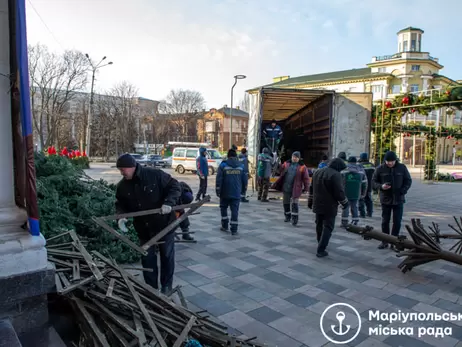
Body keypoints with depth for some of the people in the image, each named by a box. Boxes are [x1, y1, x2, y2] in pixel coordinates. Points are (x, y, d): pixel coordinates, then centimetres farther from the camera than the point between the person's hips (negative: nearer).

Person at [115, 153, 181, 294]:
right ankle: (151, 287, 30)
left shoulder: (155, 174, -20)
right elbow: (121, 204, 8)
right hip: (143, 228, 4)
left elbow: (175, 186, -14)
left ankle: (166, 286, 29)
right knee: (147, 258, 13)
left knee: (167, 255, 11)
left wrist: (168, 202, -29)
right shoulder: (122, 186, -4)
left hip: (164, 223, -4)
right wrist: (121, 215, -13)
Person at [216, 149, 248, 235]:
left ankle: (225, 226, 20)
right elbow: (245, 180, 6)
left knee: (223, 208, 17)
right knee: (235, 210, 3)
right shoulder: (241, 166, 4)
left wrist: (218, 191, -2)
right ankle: (234, 229, 2)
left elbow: (219, 180, -9)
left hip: (225, 193, -1)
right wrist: (241, 189, 23)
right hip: (236, 193, 1)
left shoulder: (223, 165, -4)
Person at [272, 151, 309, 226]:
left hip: (295, 189, -4)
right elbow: (281, 174, 11)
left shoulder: (302, 167, -6)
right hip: (286, 188, 4)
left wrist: (306, 188, -5)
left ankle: (295, 219, 1)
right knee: (285, 202, 14)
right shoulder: (286, 164, 5)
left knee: (294, 203, -6)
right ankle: (287, 216, 31)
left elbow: (306, 179, -4)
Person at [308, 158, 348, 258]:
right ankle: (320, 250, -3)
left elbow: (312, 188, 15)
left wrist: (310, 201, 23)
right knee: (328, 227, 0)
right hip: (329, 206, -7)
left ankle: (321, 244, 36)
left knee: (319, 225, 20)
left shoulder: (317, 172, 9)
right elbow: (339, 192, -18)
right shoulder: (336, 175, -16)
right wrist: (345, 202, -2)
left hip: (317, 204, 7)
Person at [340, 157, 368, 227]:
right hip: (356, 194, 3)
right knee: (354, 208, 11)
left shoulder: (344, 169, -2)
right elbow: (364, 183, 11)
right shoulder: (361, 170, 10)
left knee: (345, 207, 4)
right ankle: (355, 222, 12)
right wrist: (363, 194, 17)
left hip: (346, 194, -3)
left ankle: (344, 223, 4)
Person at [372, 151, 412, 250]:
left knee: (397, 222, 4)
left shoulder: (402, 168, -2)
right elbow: (374, 181, 2)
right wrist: (381, 186, -18)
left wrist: (403, 191, -10)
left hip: (398, 199, 0)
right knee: (385, 221, 6)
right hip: (385, 199, 0)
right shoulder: (380, 169, -4)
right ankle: (385, 241, 17)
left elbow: (408, 181, 5)